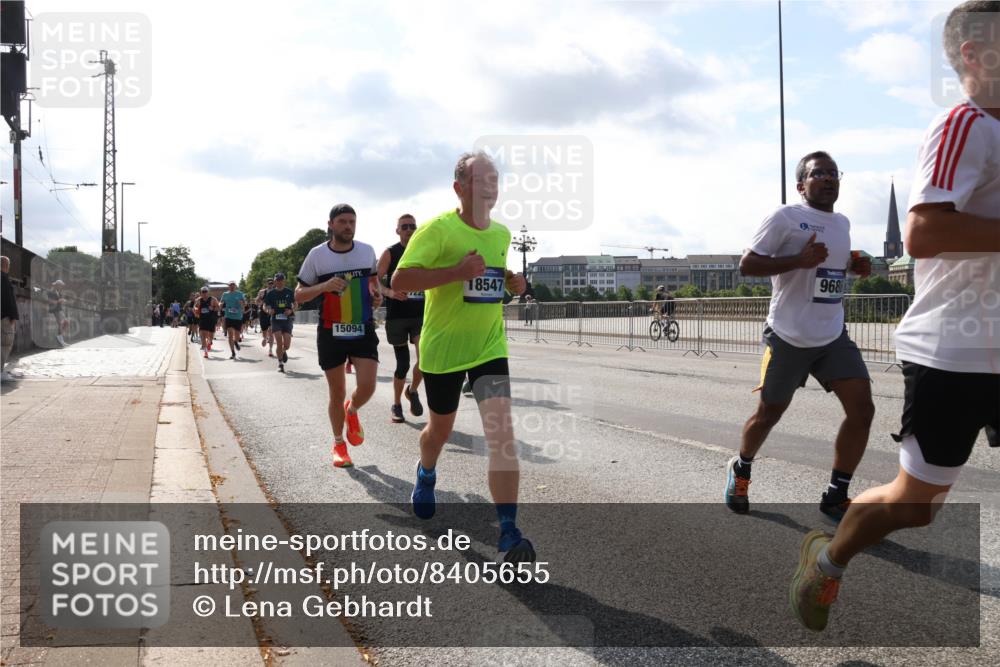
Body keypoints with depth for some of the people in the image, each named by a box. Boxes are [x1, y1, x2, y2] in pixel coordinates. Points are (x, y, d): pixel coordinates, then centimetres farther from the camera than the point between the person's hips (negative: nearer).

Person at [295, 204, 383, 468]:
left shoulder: (367, 251, 2)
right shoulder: (317, 255, -6)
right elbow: (299, 295, -2)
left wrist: (377, 295, -1)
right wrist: (325, 285, -20)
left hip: (363, 330, 1)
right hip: (331, 333, -1)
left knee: (367, 386, -14)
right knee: (337, 393, 6)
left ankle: (352, 411, 22)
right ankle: (339, 443, 27)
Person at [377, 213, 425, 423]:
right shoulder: (390, 253, 0)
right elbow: (376, 281, -6)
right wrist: (389, 292, -25)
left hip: (421, 313, 2)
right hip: (396, 315, -2)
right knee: (402, 364, 3)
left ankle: (413, 391, 13)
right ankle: (396, 405, 23)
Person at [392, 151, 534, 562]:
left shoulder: (502, 234, 6)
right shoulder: (438, 228, -13)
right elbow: (399, 281, -21)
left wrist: (517, 283, -1)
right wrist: (458, 271, -30)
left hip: (489, 347, 3)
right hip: (442, 347, -3)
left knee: (501, 431, -13)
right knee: (440, 429, 17)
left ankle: (509, 532, -11)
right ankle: (426, 473, 53)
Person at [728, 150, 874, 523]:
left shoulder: (843, 223, 13)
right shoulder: (785, 218, -10)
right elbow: (746, 265, -14)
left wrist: (856, 266, 9)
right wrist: (799, 260, -25)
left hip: (834, 337, 6)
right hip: (789, 337, -6)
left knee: (862, 409, -8)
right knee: (769, 414, 7)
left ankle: (835, 498, 5)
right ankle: (739, 470, 36)